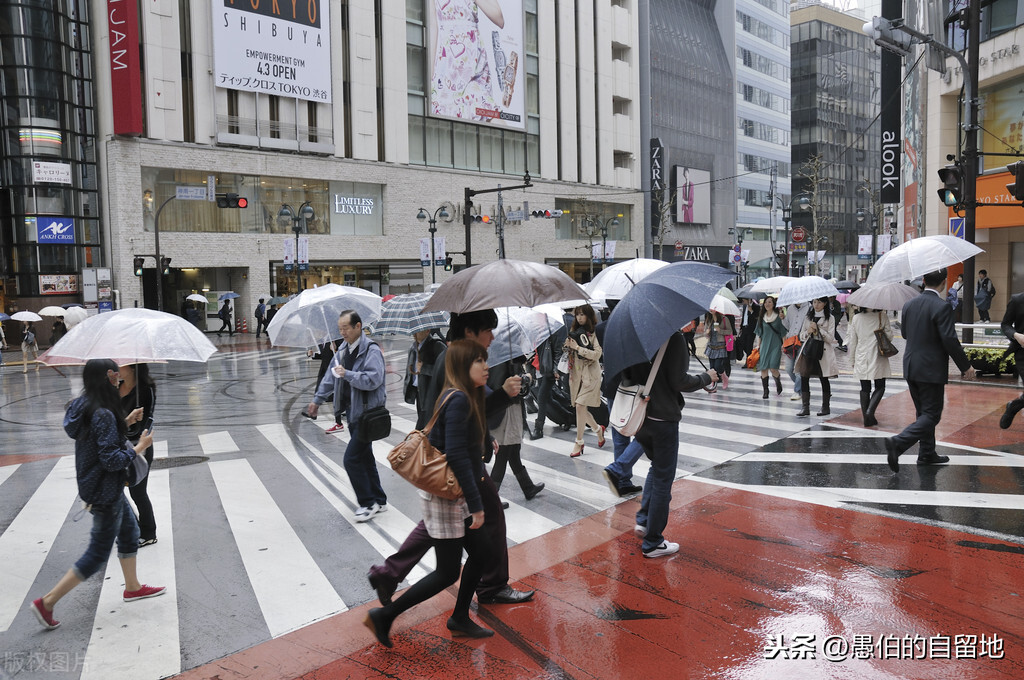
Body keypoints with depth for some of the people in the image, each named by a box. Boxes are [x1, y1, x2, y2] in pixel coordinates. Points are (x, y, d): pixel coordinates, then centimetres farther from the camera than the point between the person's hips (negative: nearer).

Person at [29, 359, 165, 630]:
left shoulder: (85, 406, 3)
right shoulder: (103, 415, -27)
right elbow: (112, 459, -27)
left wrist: (126, 421, 10)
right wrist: (140, 446, -16)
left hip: (109, 488, 10)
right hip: (105, 493, -10)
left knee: (130, 532, 23)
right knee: (97, 554, 2)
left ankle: (132, 587, 38)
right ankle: (47, 602, 10)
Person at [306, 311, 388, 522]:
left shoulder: (371, 350, -16)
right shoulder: (344, 350, 12)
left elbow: (373, 379, -27)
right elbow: (331, 375, 24)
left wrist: (347, 374, -25)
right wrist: (318, 399, 28)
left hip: (367, 412, -9)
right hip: (353, 411, 9)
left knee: (352, 459, -10)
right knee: (364, 457, 15)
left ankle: (368, 503, 3)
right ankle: (379, 501, 27)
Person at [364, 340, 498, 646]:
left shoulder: (469, 397, 8)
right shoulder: (459, 400, -22)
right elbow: (457, 456, -25)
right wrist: (476, 504, -22)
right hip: (445, 497, -10)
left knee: (482, 553, 16)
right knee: (447, 573, 1)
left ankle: (460, 619, 33)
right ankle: (383, 616, 13)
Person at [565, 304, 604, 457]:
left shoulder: (594, 333, -6)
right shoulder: (575, 332, 12)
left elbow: (597, 354, -15)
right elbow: (570, 352, 21)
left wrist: (577, 347, -19)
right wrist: (568, 346, -1)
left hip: (590, 374, -6)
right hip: (577, 373, 6)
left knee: (580, 405, -13)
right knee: (580, 407, 7)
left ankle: (579, 442, -4)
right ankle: (598, 429, 33)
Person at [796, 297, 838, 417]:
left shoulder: (830, 318, 2)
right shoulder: (808, 317, 15)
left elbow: (830, 338, -5)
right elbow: (801, 336, 14)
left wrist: (818, 329, -12)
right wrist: (808, 332, -7)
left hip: (822, 351, -4)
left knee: (824, 379, 2)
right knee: (804, 377, -4)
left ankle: (826, 406, 15)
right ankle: (805, 407, 0)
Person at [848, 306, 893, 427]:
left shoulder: (856, 318, -1)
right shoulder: (882, 316, -7)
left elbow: (853, 340, 3)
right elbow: (889, 336, -3)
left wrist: (853, 358, 13)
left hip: (861, 359, 2)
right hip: (878, 358, -2)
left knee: (865, 389, 10)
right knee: (880, 387, 9)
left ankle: (867, 419, 11)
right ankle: (870, 411, -12)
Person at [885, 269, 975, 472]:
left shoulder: (909, 304, 4)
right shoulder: (942, 307, -16)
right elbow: (950, 340, -17)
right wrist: (966, 366, -7)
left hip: (911, 367, 7)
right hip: (931, 369, -7)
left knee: (924, 413, 18)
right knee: (931, 415, -1)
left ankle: (927, 454, 25)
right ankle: (897, 443, -17)